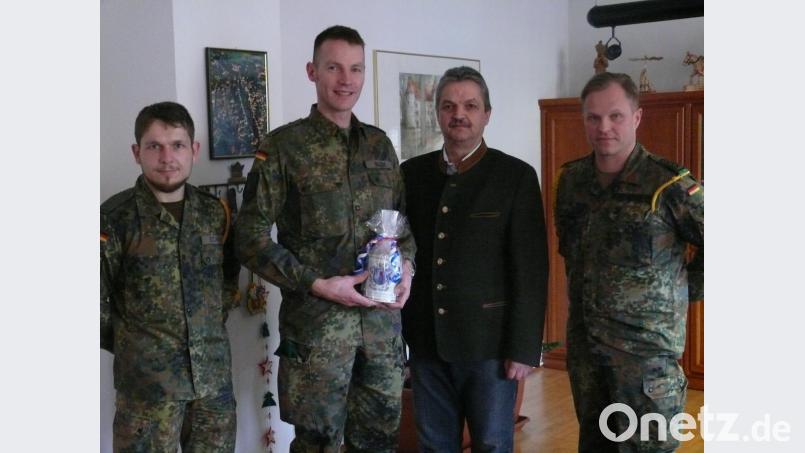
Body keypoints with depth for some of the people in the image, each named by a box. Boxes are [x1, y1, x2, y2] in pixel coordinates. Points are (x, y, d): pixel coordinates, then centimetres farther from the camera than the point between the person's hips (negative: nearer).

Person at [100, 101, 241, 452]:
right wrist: (134, 348, 0)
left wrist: (209, 336, 11)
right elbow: (98, 300, -6)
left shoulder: (216, 212, 6)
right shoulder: (115, 218, -9)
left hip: (215, 373, 4)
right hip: (146, 380, -4)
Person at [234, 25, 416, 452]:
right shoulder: (282, 146, -7)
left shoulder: (380, 144, 9)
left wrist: (406, 265, -3)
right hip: (315, 320, -4)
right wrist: (318, 284, -16)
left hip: (383, 317, 5)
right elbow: (250, 238, -9)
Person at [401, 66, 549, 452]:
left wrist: (524, 348, -10)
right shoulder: (412, 173, 6)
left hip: (489, 342, -3)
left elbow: (531, 271, -7)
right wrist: (395, 332, 5)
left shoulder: (516, 176, -5)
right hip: (426, 340, 3)